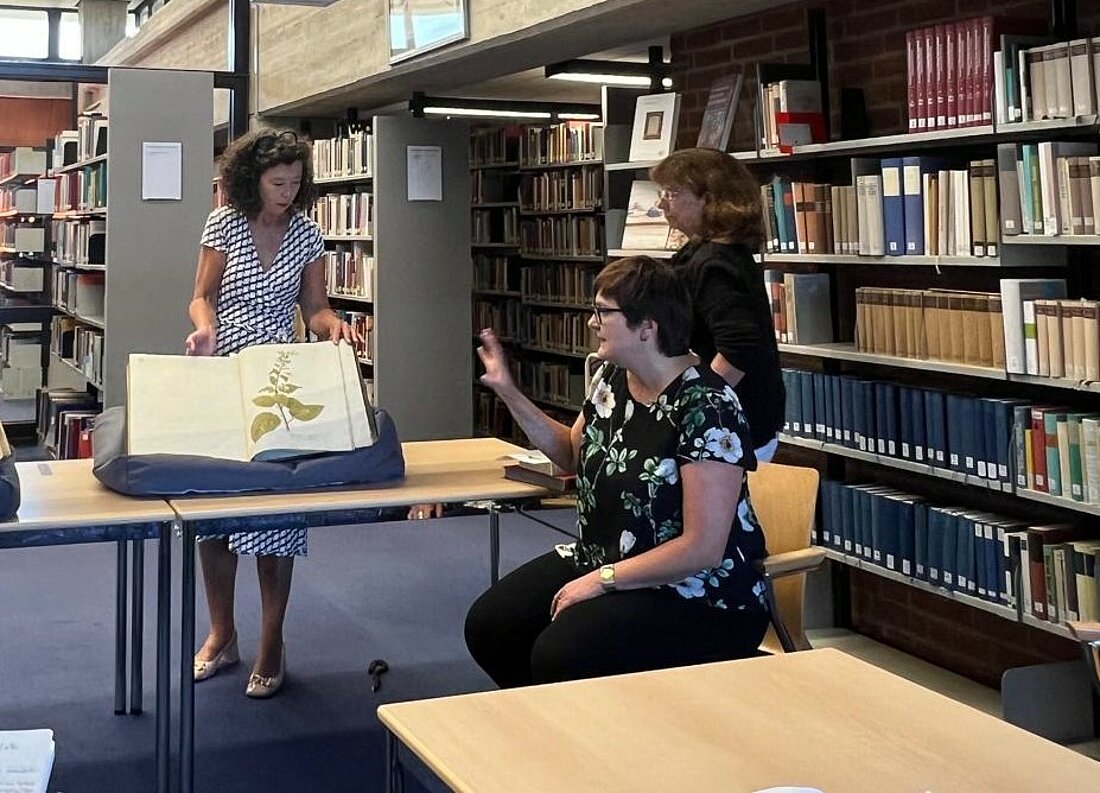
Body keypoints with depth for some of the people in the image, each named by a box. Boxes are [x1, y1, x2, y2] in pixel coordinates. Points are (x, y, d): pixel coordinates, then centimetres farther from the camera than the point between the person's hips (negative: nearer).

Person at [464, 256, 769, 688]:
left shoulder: (707, 408, -23)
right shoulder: (611, 378, 3)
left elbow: (702, 549, -24)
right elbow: (574, 452, 23)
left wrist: (602, 580, -19)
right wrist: (509, 392, 12)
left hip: (699, 597, -8)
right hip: (600, 560, 9)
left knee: (559, 656, -28)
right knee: (488, 625, -4)